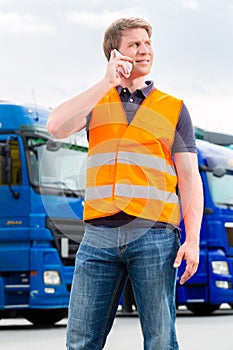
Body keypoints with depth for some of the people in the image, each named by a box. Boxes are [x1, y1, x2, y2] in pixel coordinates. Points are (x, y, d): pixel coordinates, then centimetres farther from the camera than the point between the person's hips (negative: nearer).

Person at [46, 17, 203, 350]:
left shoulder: (173, 108, 13)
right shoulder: (97, 102, 17)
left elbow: (190, 178, 7)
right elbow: (57, 126, -5)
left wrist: (192, 241, -5)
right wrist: (107, 82, -5)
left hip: (154, 235, -1)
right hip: (99, 233, 1)